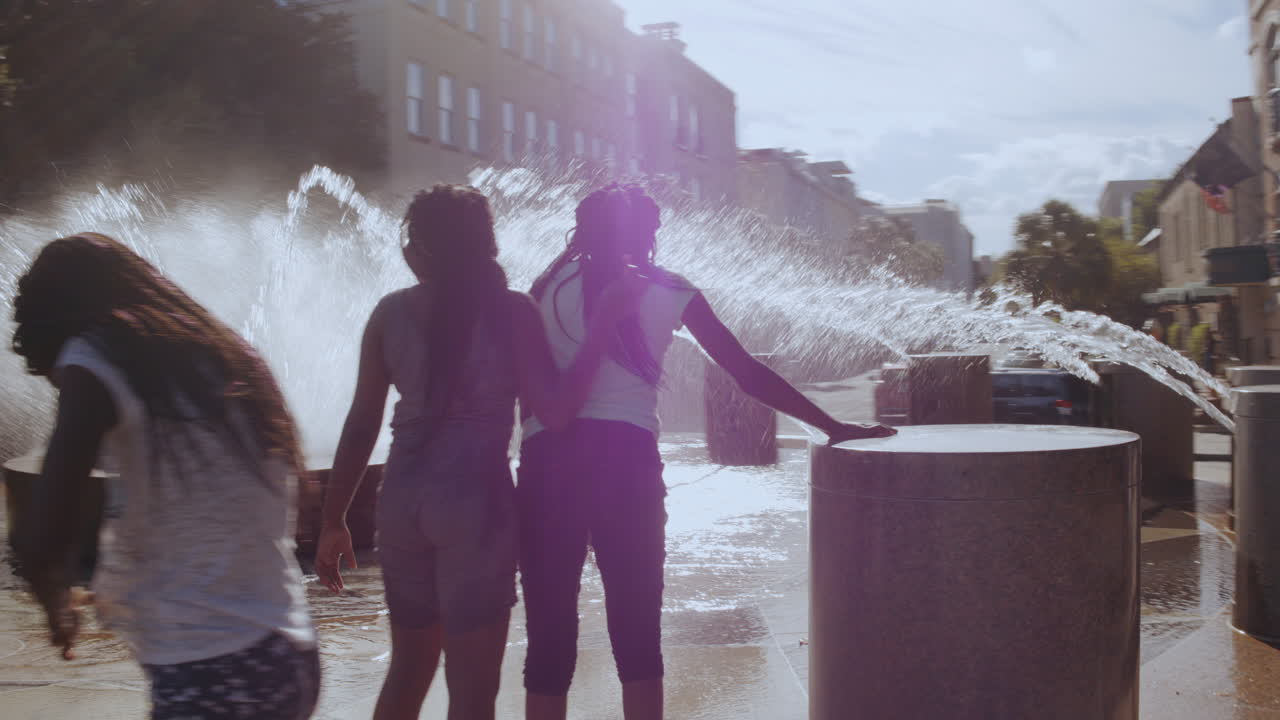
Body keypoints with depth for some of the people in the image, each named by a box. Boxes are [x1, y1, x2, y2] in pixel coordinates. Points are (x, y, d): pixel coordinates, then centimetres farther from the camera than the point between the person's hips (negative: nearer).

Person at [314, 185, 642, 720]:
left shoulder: (391, 312, 6)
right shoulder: (510, 309, -4)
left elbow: (361, 424, 5)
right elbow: (555, 411, -11)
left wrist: (334, 521, 11)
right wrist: (604, 322, -4)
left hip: (402, 501, 5)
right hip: (476, 501, -4)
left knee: (408, 667, 20)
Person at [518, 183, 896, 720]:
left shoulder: (550, 287, 11)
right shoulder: (670, 292, 10)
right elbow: (748, 373, 8)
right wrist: (834, 427, 13)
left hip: (549, 458, 1)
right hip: (627, 458, 0)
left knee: (550, 637, 6)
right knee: (637, 634, 10)